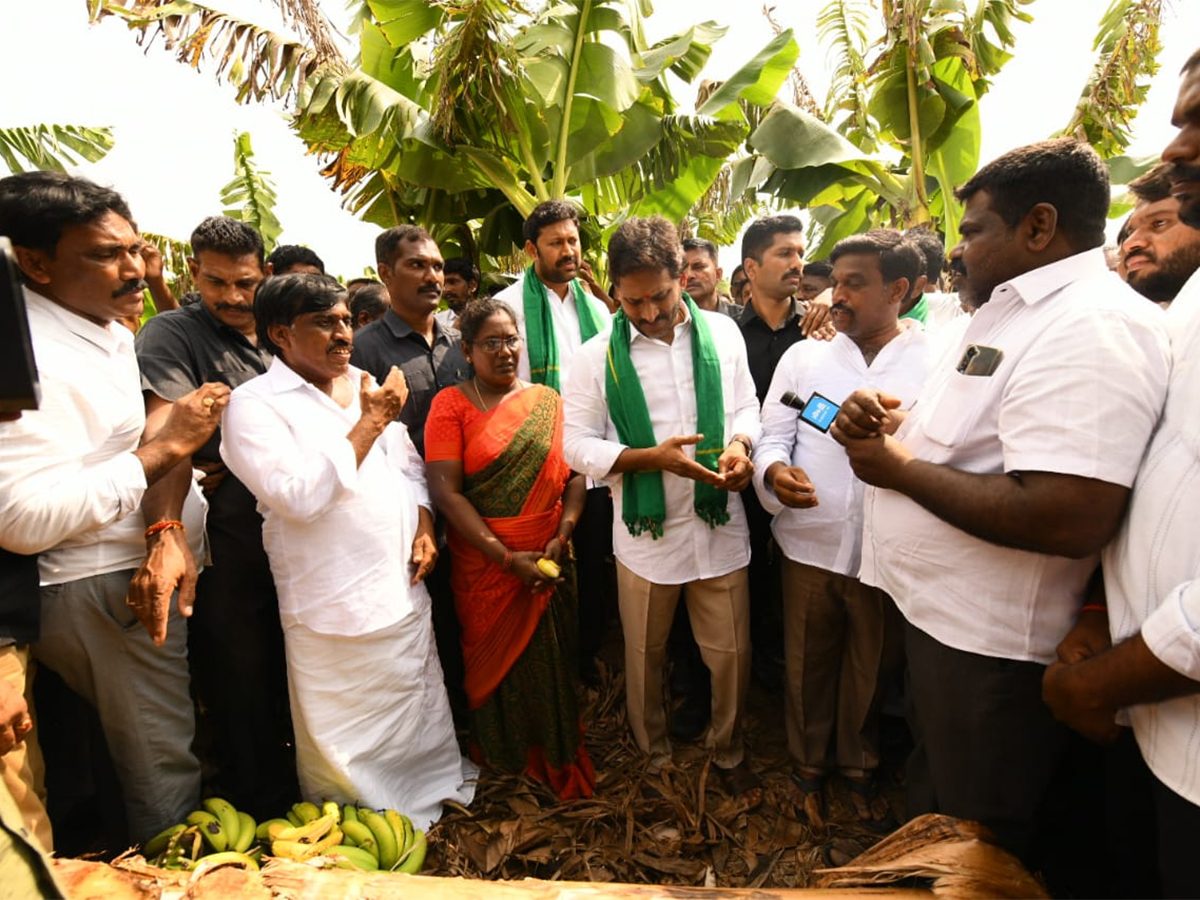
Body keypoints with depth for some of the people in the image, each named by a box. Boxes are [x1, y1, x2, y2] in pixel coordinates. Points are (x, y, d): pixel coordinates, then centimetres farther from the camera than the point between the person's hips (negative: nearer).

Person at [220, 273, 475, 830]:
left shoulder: (365, 387, 10)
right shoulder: (254, 404, -10)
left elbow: (408, 465, 16)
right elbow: (299, 497, -22)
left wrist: (424, 527, 0)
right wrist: (370, 422, -19)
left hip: (403, 590, 6)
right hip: (333, 607, -6)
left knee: (417, 711, 21)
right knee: (345, 739, 10)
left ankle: (427, 798, 43)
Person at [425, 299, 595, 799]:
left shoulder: (548, 401, 6)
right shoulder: (451, 405, -5)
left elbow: (575, 473, 3)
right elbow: (446, 492, -13)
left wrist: (562, 535, -12)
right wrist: (507, 557, -17)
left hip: (549, 562, 3)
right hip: (484, 566, -2)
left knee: (551, 660, 12)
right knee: (495, 661, 13)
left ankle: (558, 758, 37)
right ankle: (505, 761, 38)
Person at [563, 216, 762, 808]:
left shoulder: (722, 332, -1)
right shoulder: (598, 356, -7)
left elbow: (745, 406, 8)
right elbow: (577, 446, -8)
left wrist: (740, 443, -14)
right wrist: (653, 457, -20)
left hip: (720, 525, 2)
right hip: (644, 532, -1)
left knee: (731, 652, 14)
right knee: (644, 654, 18)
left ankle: (728, 752, 43)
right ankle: (653, 754, 46)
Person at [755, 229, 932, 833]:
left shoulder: (934, 360, -1)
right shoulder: (804, 355, 4)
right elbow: (773, 434, 1)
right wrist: (775, 470, -20)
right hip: (810, 542, 1)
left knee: (871, 671, 17)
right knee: (807, 664, 17)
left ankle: (859, 768, 44)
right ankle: (808, 764, 41)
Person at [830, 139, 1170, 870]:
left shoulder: (1092, 328, -23)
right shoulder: (1008, 314, 10)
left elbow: (1069, 520, -33)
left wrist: (898, 468, -23)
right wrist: (892, 418, -2)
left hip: (990, 644, -10)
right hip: (938, 612, 10)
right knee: (931, 790, 29)